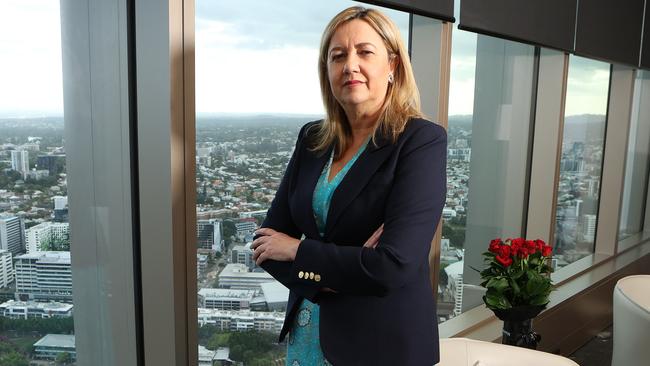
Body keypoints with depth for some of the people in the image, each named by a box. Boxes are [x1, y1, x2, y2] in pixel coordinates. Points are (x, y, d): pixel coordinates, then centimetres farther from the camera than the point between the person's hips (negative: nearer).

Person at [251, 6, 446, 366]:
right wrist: (330, 275, -18)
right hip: (307, 330, 5)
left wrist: (299, 250, -14)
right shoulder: (311, 138, 0)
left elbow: (393, 266, -25)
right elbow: (267, 240, -1)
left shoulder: (422, 141, -16)